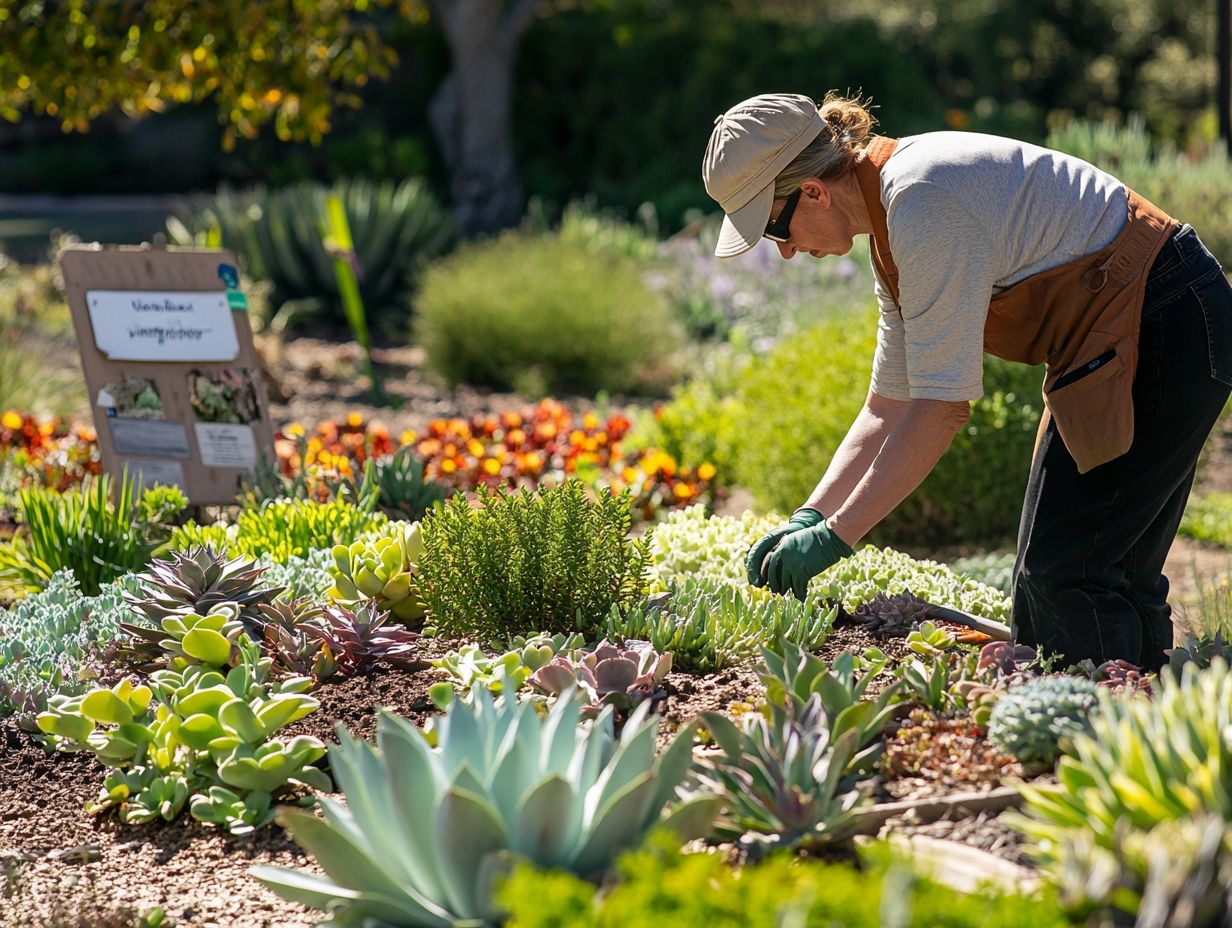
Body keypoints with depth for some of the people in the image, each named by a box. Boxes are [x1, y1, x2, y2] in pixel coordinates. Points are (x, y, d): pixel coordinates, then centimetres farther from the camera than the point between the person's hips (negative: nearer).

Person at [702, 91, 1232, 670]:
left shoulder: (922, 201, -23)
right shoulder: (891, 211, 9)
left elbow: (942, 405, -24)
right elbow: (889, 407, 12)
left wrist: (834, 536, -19)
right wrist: (811, 515, 1)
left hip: (1163, 328, -11)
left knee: (1064, 574, -13)